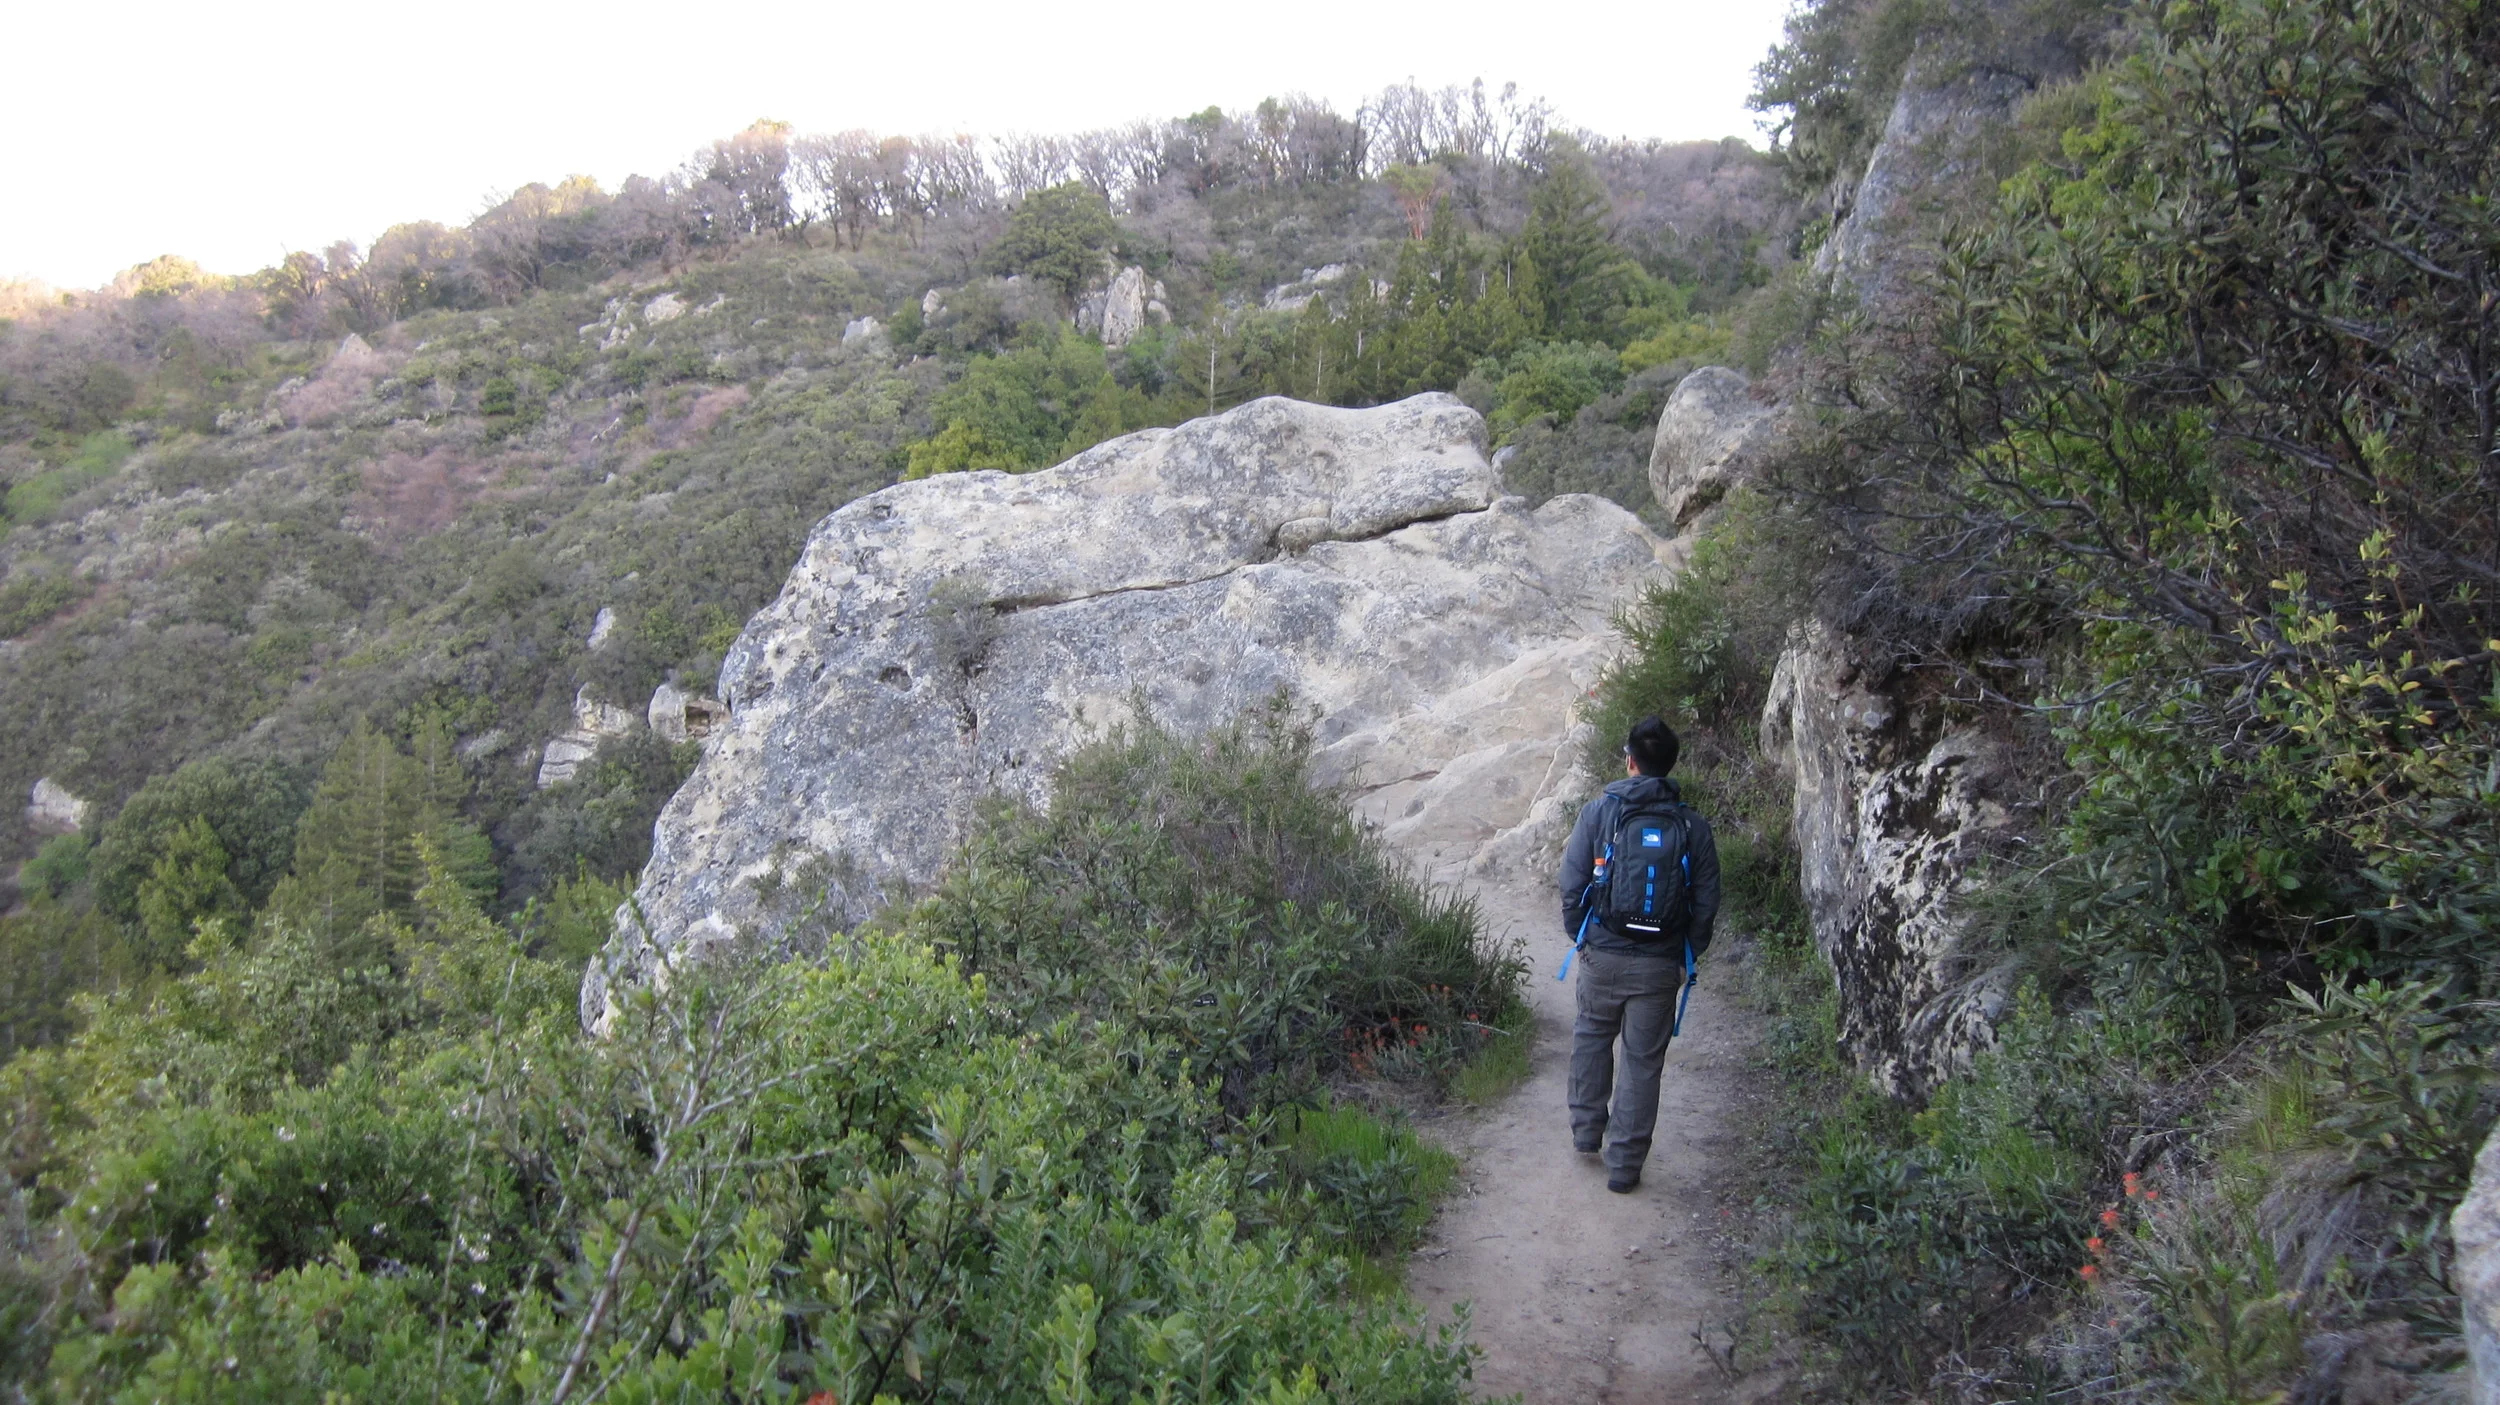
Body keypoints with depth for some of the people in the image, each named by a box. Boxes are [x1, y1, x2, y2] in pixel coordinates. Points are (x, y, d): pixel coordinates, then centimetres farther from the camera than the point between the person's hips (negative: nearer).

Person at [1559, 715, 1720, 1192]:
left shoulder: (1599, 811, -6)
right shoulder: (1693, 826, -2)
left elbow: (1573, 884, -4)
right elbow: (1706, 904, 0)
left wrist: (1579, 936, 10)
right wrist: (1687, 956, 12)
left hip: (1603, 955, 0)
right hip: (1660, 966, 0)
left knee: (1591, 1036, 24)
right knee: (1643, 1061, 9)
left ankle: (1586, 1131, 31)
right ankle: (1624, 1165, 14)